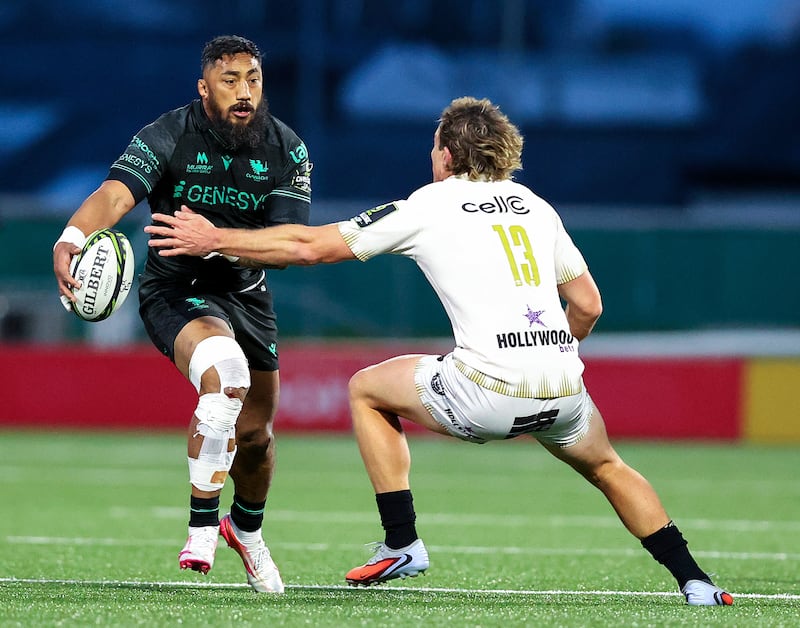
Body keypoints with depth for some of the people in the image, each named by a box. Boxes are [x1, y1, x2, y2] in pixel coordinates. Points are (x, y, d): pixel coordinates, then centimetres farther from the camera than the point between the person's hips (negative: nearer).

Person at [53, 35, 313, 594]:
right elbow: (115, 193, -34)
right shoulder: (169, 137, -18)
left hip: (245, 292, 5)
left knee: (256, 435, 15)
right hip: (175, 291, -5)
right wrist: (71, 239, -57)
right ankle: (202, 528, -24)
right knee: (224, 372, -35)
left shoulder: (287, 151, -9)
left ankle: (246, 528, 48)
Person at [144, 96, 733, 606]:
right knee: (607, 466, 32)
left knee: (367, 390, 19)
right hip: (563, 387, 5)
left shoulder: (429, 206, 5)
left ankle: (402, 543, 15)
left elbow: (312, 245, 6)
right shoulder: (534, 205, 19)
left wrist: (214, 239, 15)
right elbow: (588, 304, 20)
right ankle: (693, 579, 19)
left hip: (490, 392, -5)